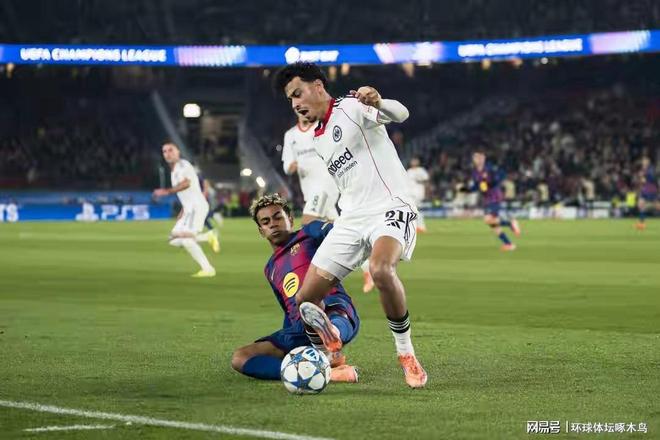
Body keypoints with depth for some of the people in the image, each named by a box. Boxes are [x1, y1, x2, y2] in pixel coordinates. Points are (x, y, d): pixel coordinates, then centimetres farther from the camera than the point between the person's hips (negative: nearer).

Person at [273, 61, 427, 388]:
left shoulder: (352, 107, -3)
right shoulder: (317, 141, 21)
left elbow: (400, 115, -22)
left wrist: (378, 103, -42)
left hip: (389, 208, -8)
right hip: (350, 219, 8)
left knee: (381, 270, -37)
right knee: (306, 300, -6)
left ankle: (406, 353, -20)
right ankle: (334, 357, 16)